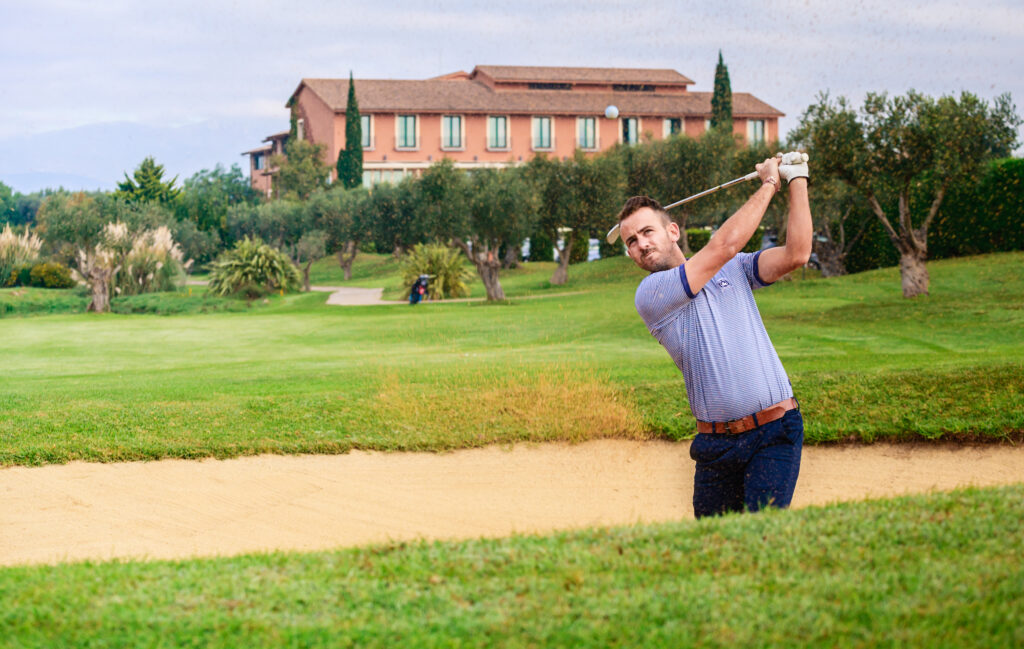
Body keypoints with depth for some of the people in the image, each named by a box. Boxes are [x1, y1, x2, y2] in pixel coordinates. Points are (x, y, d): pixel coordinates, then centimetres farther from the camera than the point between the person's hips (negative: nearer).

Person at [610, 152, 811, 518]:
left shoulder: (733, 269, 13)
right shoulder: (650, 295, -2)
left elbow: (795, 255, -2)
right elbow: (725, 244, -8)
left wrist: (797, 180, -3)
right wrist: (769, 184, 2)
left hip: (775, 432, 0)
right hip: (715, 443, 0)